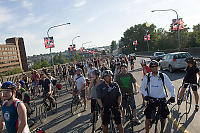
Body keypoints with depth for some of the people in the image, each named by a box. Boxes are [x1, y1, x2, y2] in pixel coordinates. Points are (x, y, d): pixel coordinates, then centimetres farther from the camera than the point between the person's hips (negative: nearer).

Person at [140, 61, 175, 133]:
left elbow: (171, 86, -5)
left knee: (164, 117, 7)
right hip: (151, 99, 0)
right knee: (148, 117, -4)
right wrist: (145, 95, -14)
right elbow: (142, 87, 1)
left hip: (162, 99, 1)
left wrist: (172, 96, -19)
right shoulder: (147, 77, -6)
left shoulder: (163, 76, -7)